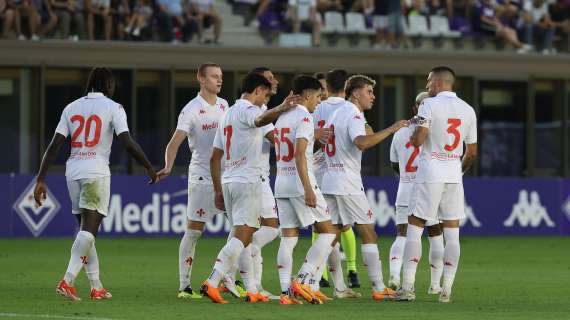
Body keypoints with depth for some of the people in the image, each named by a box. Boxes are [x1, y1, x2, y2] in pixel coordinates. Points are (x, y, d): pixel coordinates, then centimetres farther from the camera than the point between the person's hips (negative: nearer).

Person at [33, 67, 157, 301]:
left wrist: (41, 179, 6)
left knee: (86, 229, 13)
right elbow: (128, 143, -10)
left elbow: (54, 145, 6)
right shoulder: (113, 108, 0)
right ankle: (68, 280, -23)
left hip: (72, 171, 5)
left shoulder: (71, 108, 13)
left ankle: (96, 286, 14)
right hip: (96, 172, -5)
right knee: (88, 230, -8)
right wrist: (149, 168, 2)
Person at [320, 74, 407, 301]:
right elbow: (361, 142, -31)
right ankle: (379, 289, -7)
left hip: (329, 180, 9)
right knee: (368, 234, -5)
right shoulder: (353, 115, -11)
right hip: (348, 184, -9)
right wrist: (390, 130, -30)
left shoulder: (336, 114, 19)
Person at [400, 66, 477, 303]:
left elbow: (417, 140, -16)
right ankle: (446, 290, 3)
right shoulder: (468, 110, 8)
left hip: (429, 174, -4)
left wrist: (413, 130, 7)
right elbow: (472, 152, 12)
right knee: (452, 233, 5)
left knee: (414, 228, 1)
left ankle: (408, 287, -4)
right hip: (454, 175, 4)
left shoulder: (429, 105, -7)